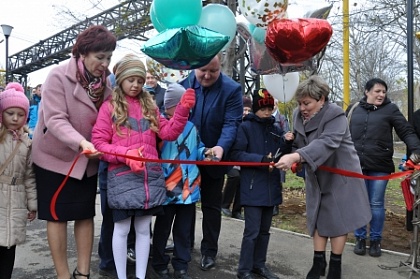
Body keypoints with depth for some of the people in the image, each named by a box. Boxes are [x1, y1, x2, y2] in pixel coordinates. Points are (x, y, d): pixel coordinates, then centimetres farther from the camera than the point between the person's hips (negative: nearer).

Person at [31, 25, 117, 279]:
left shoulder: (105, 81, -1)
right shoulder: (58, 76, -17)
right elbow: (55, 120, -26)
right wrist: (80, 142, -42)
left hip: (88, 160, 5)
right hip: (55, 157, -4)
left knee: (86, 215, 10)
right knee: (57, 216, 5)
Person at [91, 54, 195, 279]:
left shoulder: (149, 106, 14)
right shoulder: (109, 106, 1)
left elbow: (168, 133, 7)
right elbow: (98, 143, -4)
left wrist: (182, 110, -6)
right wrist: (125, 154, -18)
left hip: (151, 175, 4)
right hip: (122, 176, -4)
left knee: (144, 228, 12)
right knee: (122, 228, 7)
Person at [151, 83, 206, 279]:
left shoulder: (191, 127, 8)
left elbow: (198, 150, 13)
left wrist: (207, 153, -7)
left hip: (188, 189, 5)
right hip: (166, 189, -4)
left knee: (184, 230, 16)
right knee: (162, 229, 12)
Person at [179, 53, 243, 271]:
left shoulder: (232, 89, -14)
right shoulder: (184, 83, -5)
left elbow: (231, 123, -20)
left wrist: (221, 147, -38)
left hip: (213, 158, -3)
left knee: (211, 205, 11)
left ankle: (209, 250, 26)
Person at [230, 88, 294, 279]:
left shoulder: (276, 129, 8)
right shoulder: (245, 127, -7)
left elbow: (282, 156, 11)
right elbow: (236, 154, -13)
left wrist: (287, 143, -8)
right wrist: (261, 159, -22)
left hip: (271, 186, 6)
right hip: (253, 187, -6)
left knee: (264, 230, 16)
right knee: (252, 231, -2)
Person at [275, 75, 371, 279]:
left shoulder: (336, 116, -25)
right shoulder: (298, 115, -4)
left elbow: (326, 144, -41)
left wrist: (295, 157, -54)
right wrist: (294, 161, -13)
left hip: (340, 175, -6)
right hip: (317, 177, 6)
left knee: (337, 220, 3)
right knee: (317, 218, 11)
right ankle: (318, 262, 23)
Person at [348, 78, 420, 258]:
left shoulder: (390, 109, 1)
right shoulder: (355, 109, 7)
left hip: (379, 166, -2)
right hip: (356, 165, 2)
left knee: (376, 204, 7)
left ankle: (375, 240, 22)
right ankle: (360, 238, 22)